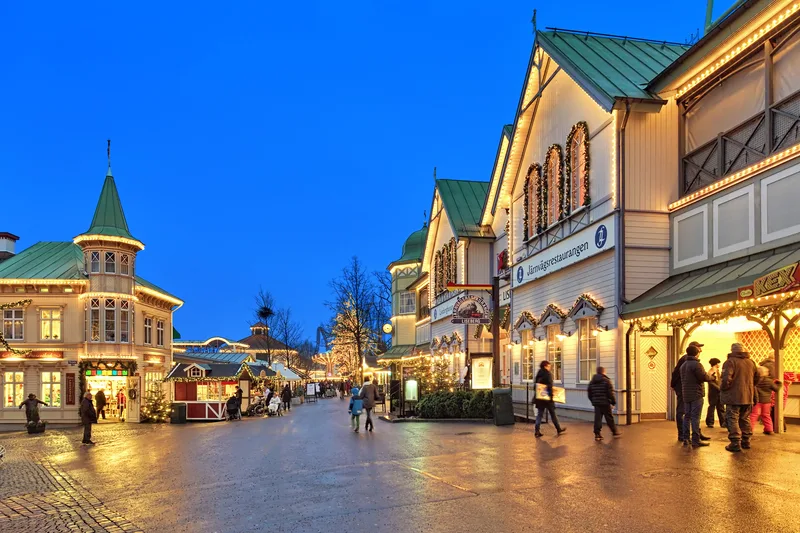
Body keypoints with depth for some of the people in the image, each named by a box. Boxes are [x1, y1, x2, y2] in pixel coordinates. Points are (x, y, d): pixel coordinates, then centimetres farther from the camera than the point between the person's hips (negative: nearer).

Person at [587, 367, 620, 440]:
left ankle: (597, 434, -1)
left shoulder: (592, 382, 9)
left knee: (597, 418, 4)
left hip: (596, 403, 5)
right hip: (605, 403, -4)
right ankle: (614, 432, 22)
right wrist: (613, 401, 0)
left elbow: (589, 393, 12)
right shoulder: (606, 381, -8)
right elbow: (610, 393, -11)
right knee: (609, 418, 8)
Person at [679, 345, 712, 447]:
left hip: (686, 395, 8)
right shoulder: (696, 364, -13)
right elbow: (704, 377, -18)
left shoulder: (683, 365, 14)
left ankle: (686, 439, 12)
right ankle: (696, 441, -6)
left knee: (687, 416, 11)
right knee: (695, 417, -6)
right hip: (696, 394, -8)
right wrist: (710, 374, 0)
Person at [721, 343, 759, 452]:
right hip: (748, 396, 7)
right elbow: (756, 378, 19)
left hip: (734, 397, -7)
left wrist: (722, 388, -8)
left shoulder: (730, 362, -14)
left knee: (732, 420, -3)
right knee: (745, 419, 18)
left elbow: (726, 378, -24)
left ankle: (735, 443, -6)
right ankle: (746, 441, 24)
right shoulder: (751, 362, 10)